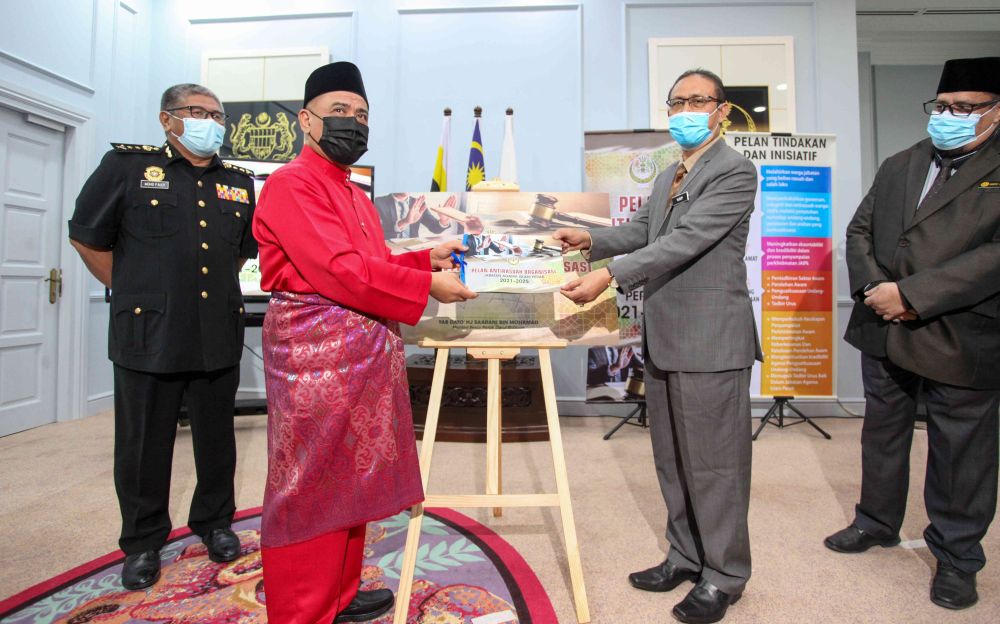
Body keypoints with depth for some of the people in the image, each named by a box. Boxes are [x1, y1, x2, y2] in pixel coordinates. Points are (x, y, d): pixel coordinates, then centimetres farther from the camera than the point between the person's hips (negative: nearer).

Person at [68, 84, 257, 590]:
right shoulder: (127, 166, 1)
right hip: (148, 334, -2)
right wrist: (130, 291, 4)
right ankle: (143, 541, 29)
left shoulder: (239, 183, 10)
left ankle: (214, 522, 33)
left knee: (217, 439, 13)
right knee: (144, 444, 10)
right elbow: (87, 236, 5)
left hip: (219, 335, 3)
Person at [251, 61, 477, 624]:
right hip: (317, 357, -9)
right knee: (312, 488, 2)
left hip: (364, 356, 9)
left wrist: (427, 258, 8)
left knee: (352, 480, 18)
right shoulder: (291, 184, -9)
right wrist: (427, 285, -15)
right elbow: (338, 271, -20)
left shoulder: (357, 195, 20)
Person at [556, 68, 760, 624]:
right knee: (672, 461, 17)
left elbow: (685, 240, -21)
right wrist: (591, 239, -1)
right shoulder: (669, 176, 19)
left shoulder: (735, 171, -10)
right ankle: (686, 556, 35)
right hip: (663, 340, 9)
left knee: (714, 463, 4)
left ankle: (724, 576, 24)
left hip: (711, 343, -9)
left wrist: (610, 276, -28)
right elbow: (642, 230, 17)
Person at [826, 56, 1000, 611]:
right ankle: (877, 522, 39)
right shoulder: (897, 166, 12)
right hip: (885, 332, 5)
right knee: (882, 434, 19)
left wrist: (910, 294, -22)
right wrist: (872, 286, -8)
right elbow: (859, 230, 9)